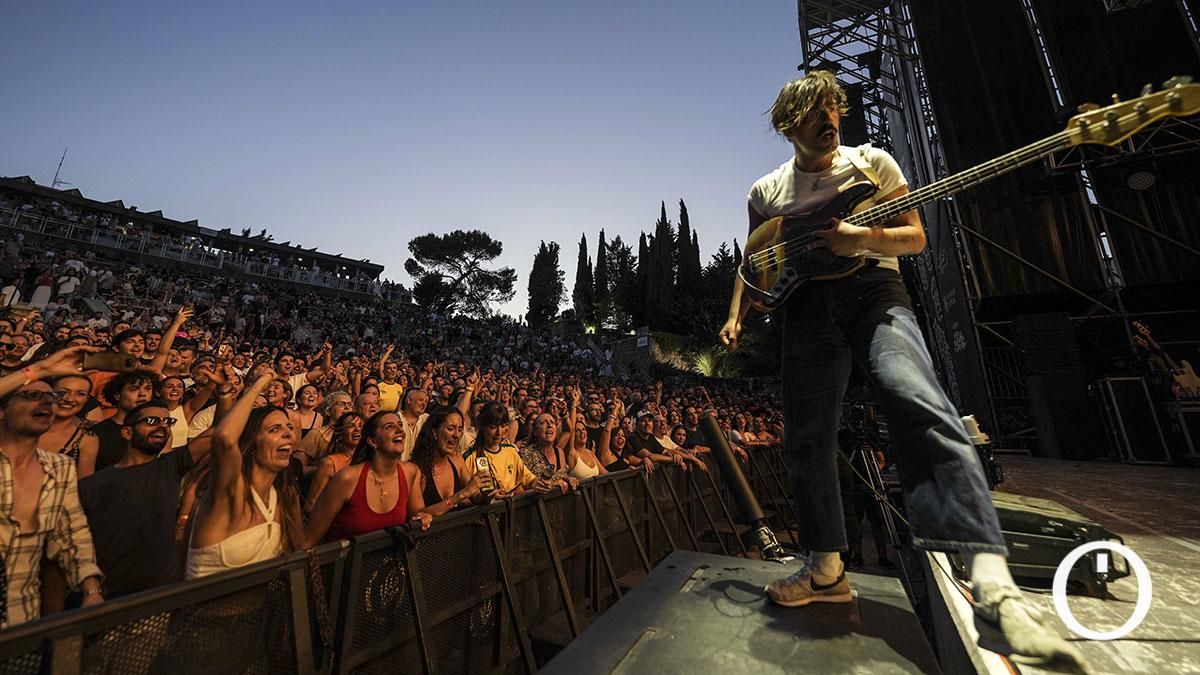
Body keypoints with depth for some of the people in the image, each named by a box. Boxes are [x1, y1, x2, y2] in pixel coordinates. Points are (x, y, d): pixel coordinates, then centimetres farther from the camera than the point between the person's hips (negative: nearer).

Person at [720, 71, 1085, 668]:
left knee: (921, 405, -31)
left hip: (871, 289, -1)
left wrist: (865, 238, -12)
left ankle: (993, 588, -30)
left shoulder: (871, 161, 14)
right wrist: (736, 317, 3)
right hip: (806, 309, 2)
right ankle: (826, 570, 13)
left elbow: (915, 236, 9)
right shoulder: (765, 191, 18)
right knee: (806, 441, -1)